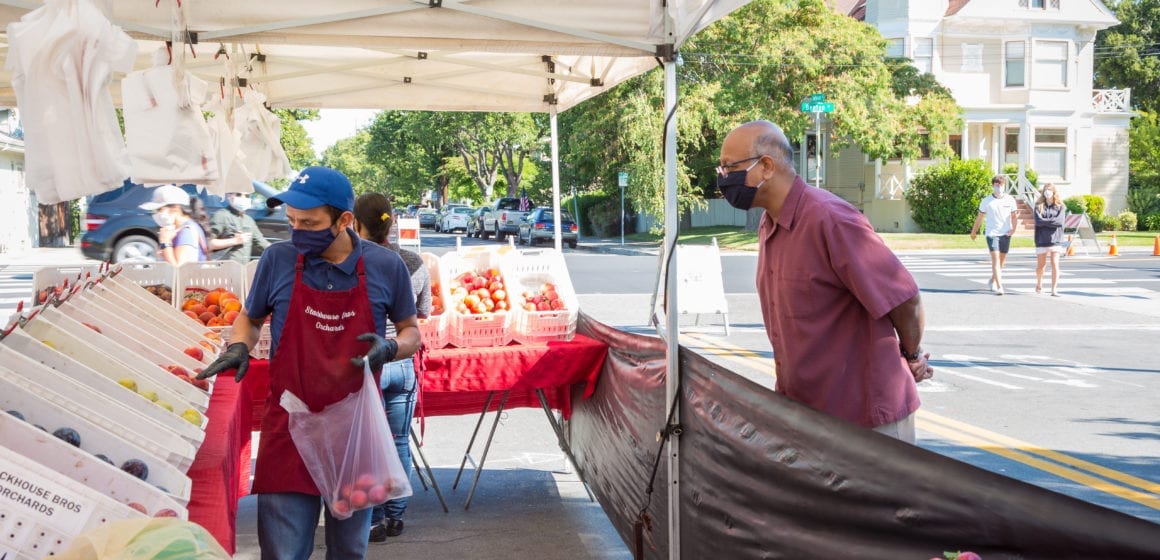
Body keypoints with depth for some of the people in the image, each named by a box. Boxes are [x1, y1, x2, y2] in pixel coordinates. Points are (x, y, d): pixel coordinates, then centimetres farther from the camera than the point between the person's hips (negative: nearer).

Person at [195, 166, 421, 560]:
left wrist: (390, 349, -13)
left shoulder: (386, 267, -5)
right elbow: (249, 319, 13)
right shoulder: (277, 260, -5)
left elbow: (410, 332, 9)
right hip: (290, 429, -1)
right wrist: (238, 347, -8)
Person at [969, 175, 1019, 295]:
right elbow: (980, 217, 9)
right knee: (995, 258, -14)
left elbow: (1013, 216, 10)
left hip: (1005, 234, 3)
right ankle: (999, 286, -20)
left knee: (1002, 260, 13)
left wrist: (1013, 228, -7)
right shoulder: (986, 201, -1)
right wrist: (973, 232, 16)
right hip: (992, 233, -3)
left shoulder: (1010, 200, 2)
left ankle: (993, 280, 35)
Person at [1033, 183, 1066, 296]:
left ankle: (1054, 290, -7)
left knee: (1055, 264, -9)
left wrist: (1045, 221, -10)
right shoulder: (1039, 206, 6)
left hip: (1055, 239, -1)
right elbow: (1038, 221, -9)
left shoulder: (1060, 206, 6)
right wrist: (1052, 221, -11)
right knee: (1041, 265, 10)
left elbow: (1059, 221, -10)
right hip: (1042, 239, 1)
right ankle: (1039, 284, 35)